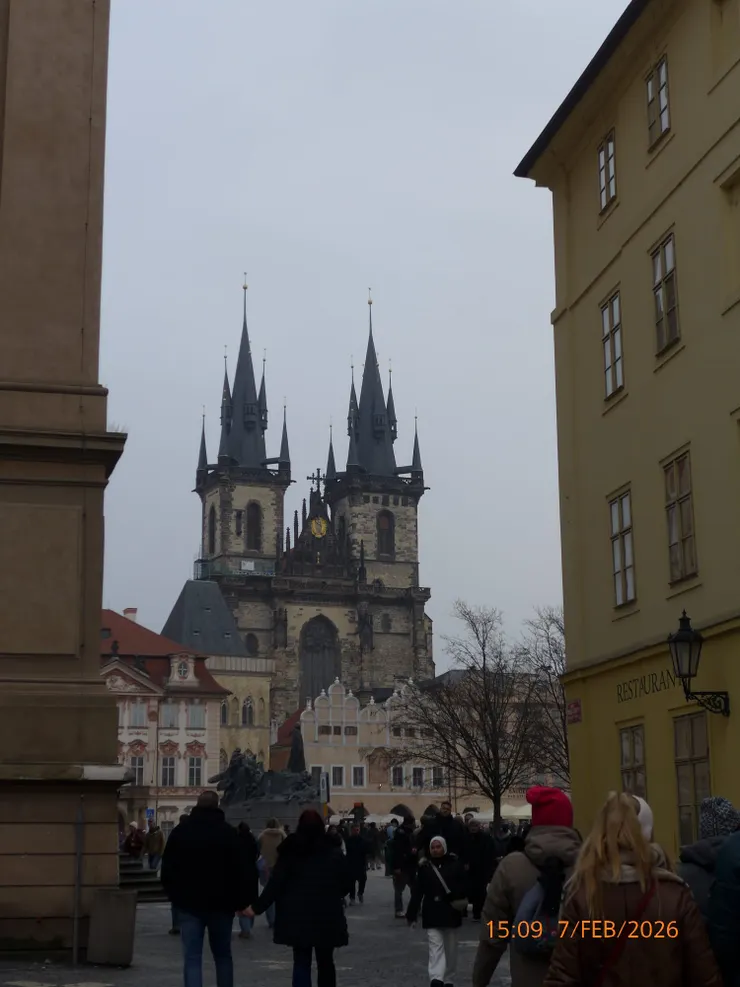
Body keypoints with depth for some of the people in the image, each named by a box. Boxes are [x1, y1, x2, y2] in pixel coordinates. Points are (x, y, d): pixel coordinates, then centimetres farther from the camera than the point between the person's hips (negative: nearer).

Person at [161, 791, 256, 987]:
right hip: (221, 903, 0)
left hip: (189, 903, 0)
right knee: (223, 955, 15)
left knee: (192, 958, -2)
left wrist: (174, 896, 16)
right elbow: (245, 869, -9)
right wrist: (242, 901, -2)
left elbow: (167, 869, 5)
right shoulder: (229, 832, -4)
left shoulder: (180, 832, 1)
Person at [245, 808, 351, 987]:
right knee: (325, 962, 15)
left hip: (298, 915, -1)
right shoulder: (334, 852, 3)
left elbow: (275, 883, -6)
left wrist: (257, 907, 0)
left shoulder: (290, 851, -2)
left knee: (301, 962, 1)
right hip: (327, 915, 1)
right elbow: (345, 885, 7)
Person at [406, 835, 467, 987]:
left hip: (451, 912, 1)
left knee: (450, 948, 13)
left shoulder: (454, 864, -4)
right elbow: (417, 892, -3)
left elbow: (462, 887, -1)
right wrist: (412, 915, -5)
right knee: (435, 947, -11)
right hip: (432, 913, -1)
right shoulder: (424, 866, -2)